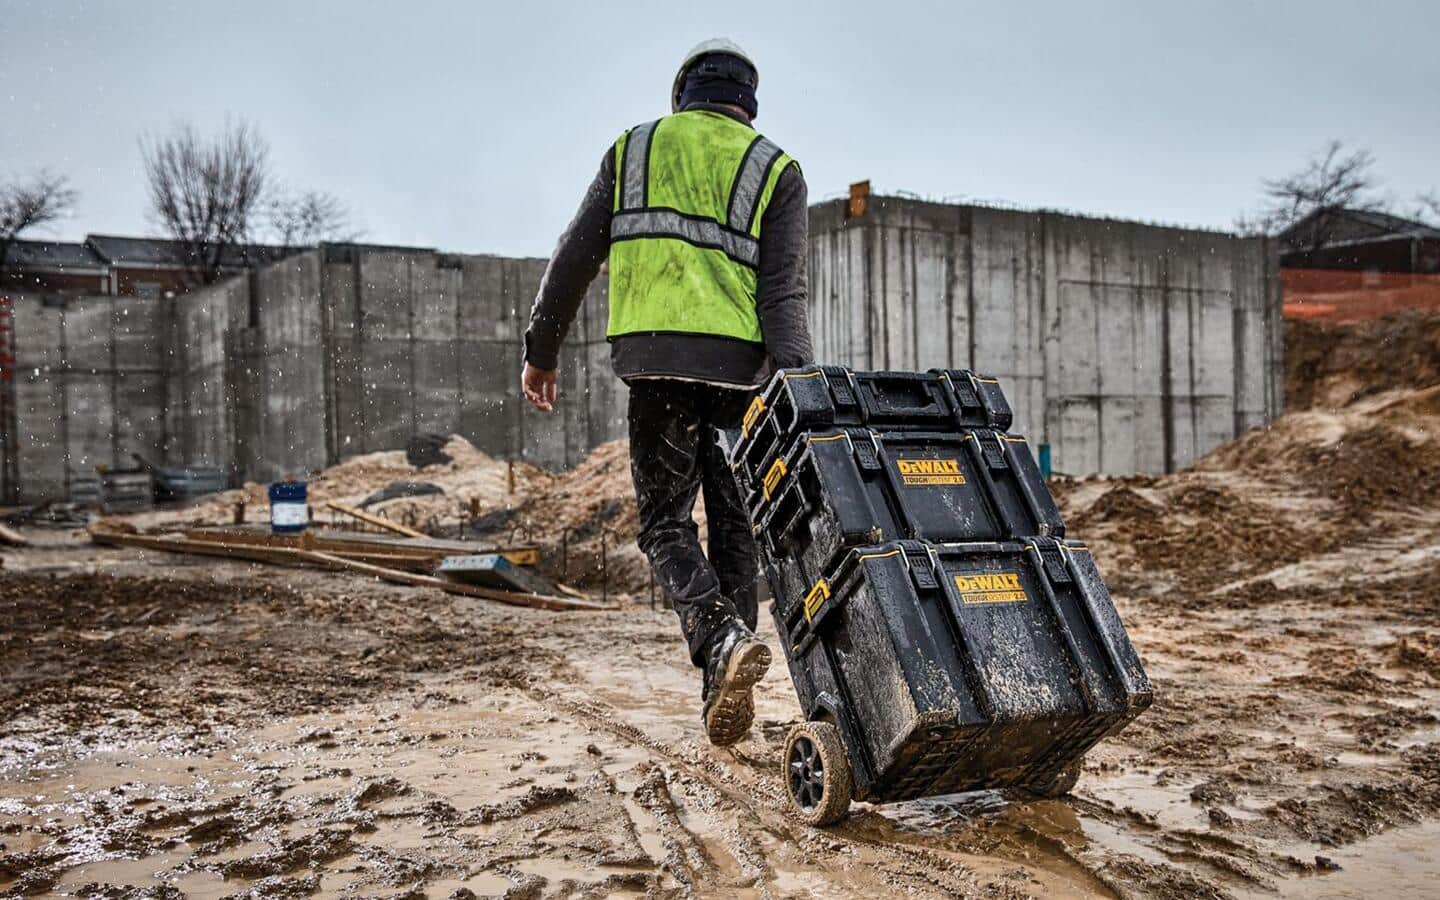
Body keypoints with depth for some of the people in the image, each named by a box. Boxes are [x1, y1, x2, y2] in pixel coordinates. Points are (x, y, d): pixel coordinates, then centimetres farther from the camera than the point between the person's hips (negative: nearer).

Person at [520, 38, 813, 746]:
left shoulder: (633, 151, 15)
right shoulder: (776, 170, 11)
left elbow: (574, 258, 12)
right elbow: (783, 291, -2)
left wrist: (542, 350, 18)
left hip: (654, 358, 0)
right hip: (740, 365, 1)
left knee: (665, 523, 5)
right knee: (734, 526, 11)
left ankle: (722, 639, -21)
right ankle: (724, 693, 11)